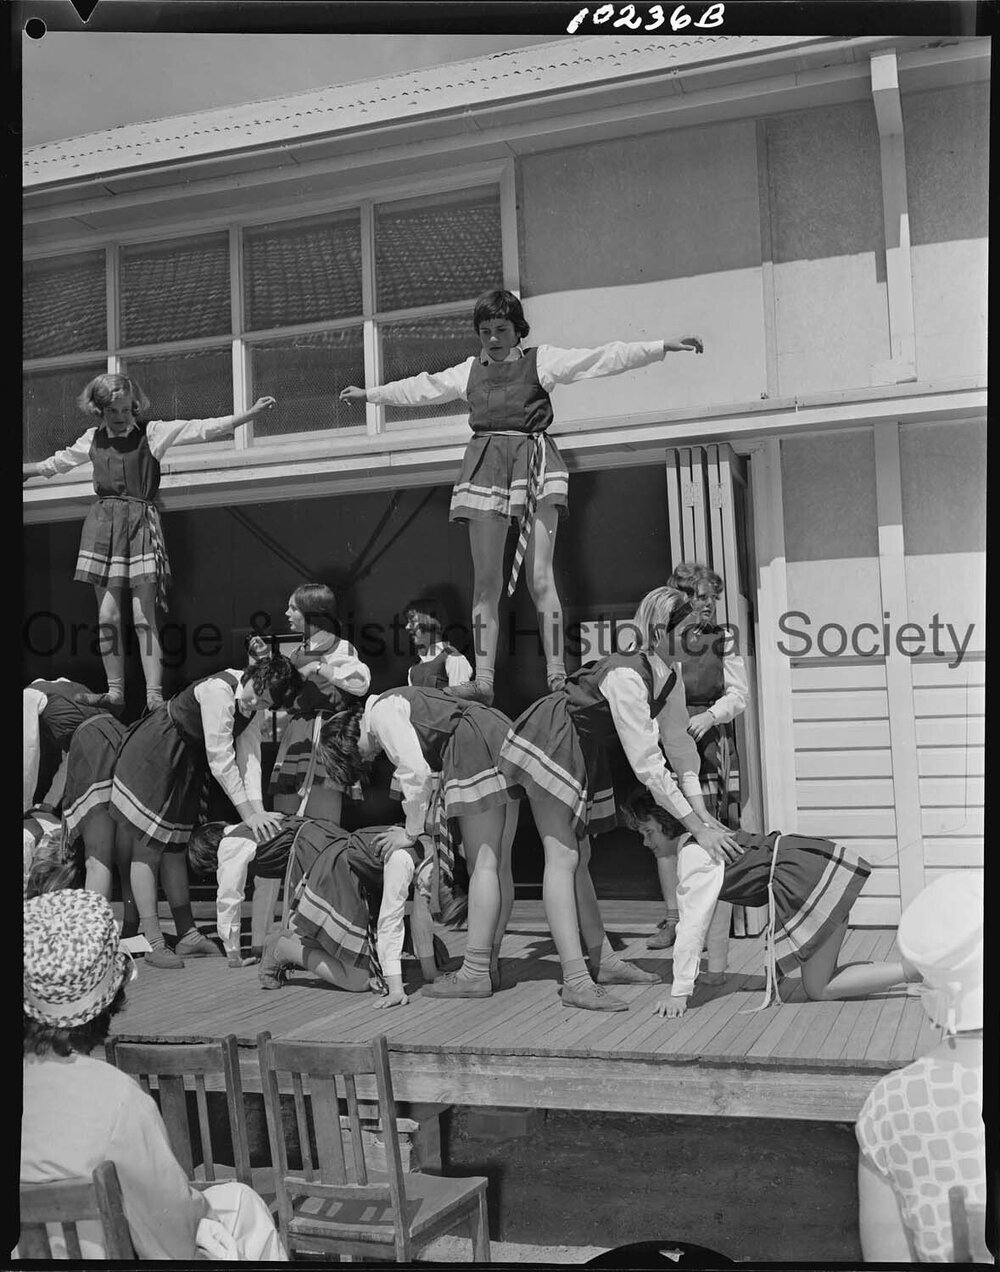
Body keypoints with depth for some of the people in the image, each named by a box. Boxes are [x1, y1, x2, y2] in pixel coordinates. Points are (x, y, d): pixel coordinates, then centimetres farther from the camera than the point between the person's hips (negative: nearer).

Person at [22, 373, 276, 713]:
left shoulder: (152, 432, 1)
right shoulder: (93, 439, 12)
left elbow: (203, 429, -7)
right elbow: (57, 462, 31)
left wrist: (250, 414, -15)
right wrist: (25, 469, 41)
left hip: (141, 524, -3)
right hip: (103, 525, 3)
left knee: (144, 616, -7)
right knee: (108, 615, 1)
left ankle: (154, 695, -8)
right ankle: (115, 690, 10)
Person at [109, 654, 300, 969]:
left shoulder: (252, 708, -5)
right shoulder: (219, 690, -31)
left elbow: (249, 757, -10)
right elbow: (221, 760, -31)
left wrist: (259, 811, -21)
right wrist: (249, 814, -29)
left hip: (185, 765, 9)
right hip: (150, 757, -8)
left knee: (174, 848, 13)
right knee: (147, 848, -7)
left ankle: (187, 935, 16)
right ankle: (152, 943, -6)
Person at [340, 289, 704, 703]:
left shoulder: (541, 359, 9)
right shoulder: (468, 371, 20)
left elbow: (603, 358, 2)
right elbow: (419, 388, 32)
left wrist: (662, 346, -6)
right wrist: (369, 394, 42)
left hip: (533, 460, -3)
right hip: (485, 465, 4)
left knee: (540, 578, -12)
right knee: (486, 581, -1)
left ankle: (557, 677, -11)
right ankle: (483, 680, -1)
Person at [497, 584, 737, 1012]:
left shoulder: (670, 677, -4)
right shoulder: (626, 677, -31)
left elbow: (679, 744, 2)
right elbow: (646, 764, -32)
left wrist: (703, 814, -5)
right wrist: (697, 828, -29)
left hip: (584, 751, 9)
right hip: (550, 743, -9)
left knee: (579, 856, 14)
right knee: (562, 856, -13)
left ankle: (602, 960, 21)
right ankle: (575, 982, -17)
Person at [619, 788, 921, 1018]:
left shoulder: (694, 854, -10)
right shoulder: (700, 838, 19)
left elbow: (693, 924, -13)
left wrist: (679, 994, -9)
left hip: (808, 877, -10)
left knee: (818, 990, -4)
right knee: (820, 981, 14)